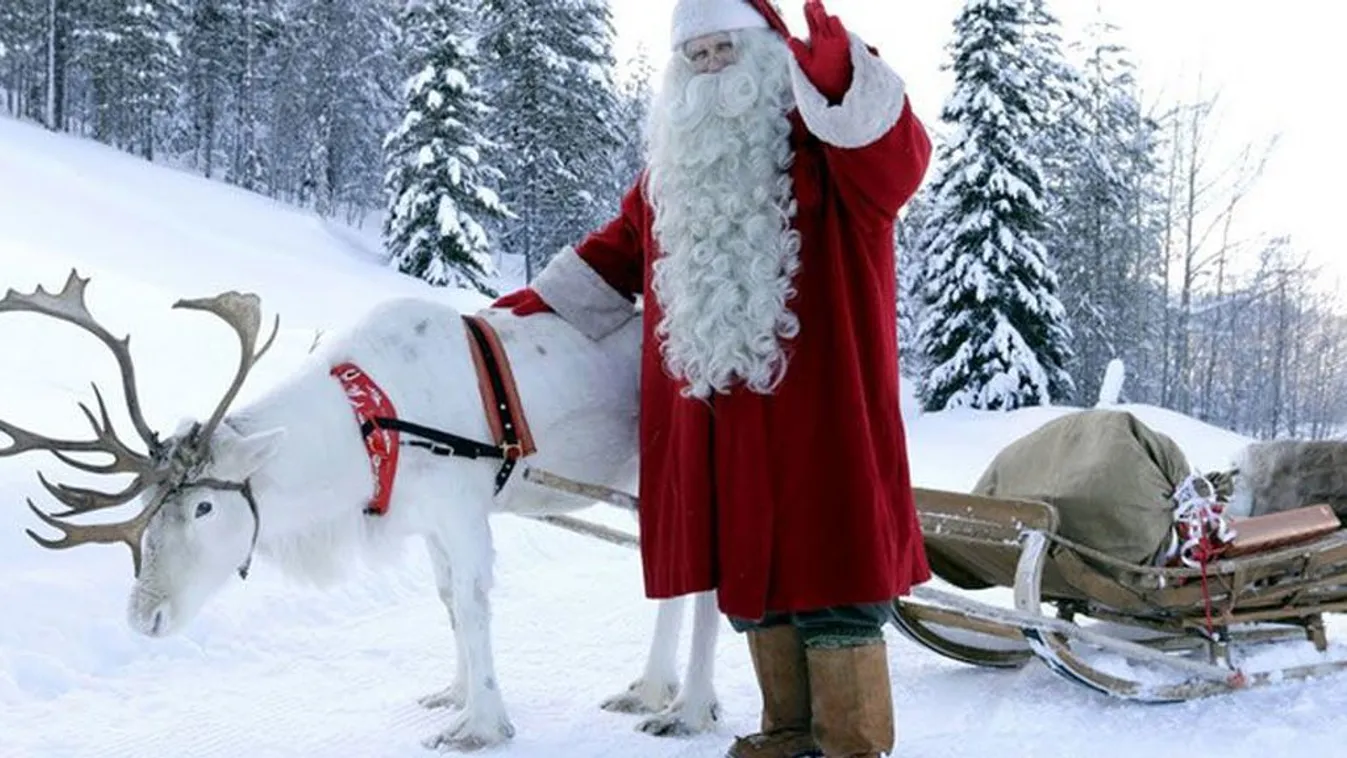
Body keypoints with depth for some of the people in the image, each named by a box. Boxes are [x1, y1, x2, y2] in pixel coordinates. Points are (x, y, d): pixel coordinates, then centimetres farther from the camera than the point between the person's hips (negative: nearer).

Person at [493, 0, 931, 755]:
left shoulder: (825, 144, -3)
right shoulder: (672, 169, 18)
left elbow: (899, 159, -24)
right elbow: (614, 258, 27)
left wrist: (842, 76, -42)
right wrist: (526, 310, 21)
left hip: (819, 414, -6)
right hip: (721, 428, 6)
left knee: (830, 582, -3)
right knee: (752, 580, 11)